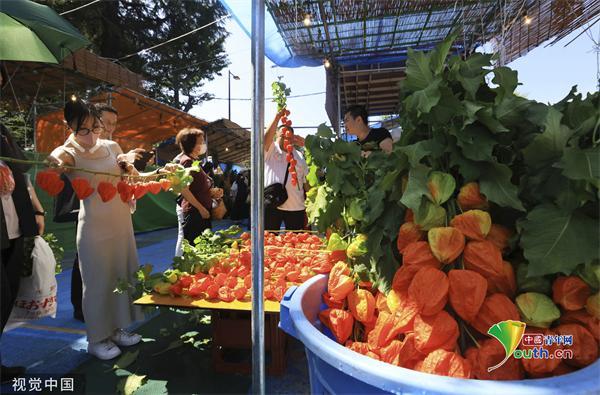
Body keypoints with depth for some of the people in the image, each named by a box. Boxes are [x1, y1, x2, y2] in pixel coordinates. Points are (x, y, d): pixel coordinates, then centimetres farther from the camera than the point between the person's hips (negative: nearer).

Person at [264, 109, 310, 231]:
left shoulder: (299, 156, 14)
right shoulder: (270, 150, 6)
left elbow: (306, 180, 14)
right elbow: (266, 137, -16)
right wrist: (277, 118, -24)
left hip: (295, 206, 3)